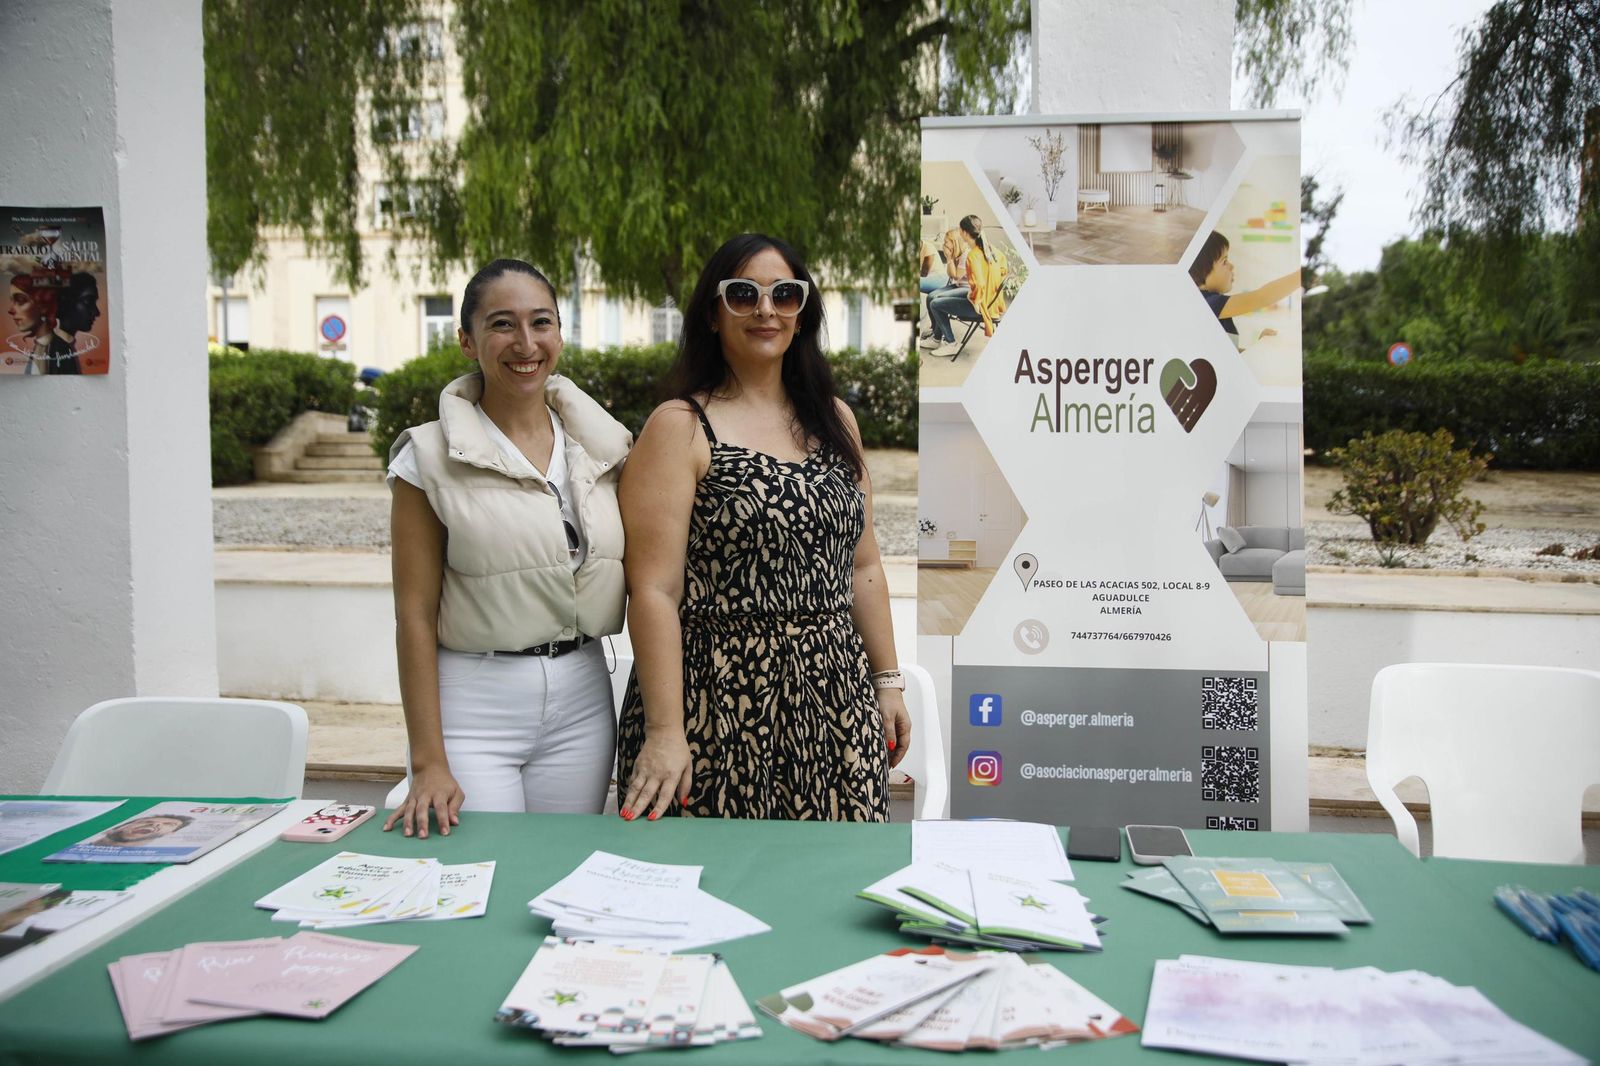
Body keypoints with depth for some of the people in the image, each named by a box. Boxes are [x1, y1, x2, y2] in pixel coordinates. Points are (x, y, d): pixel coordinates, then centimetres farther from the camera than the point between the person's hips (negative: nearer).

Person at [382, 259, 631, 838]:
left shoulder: (602, 443, 6)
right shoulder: (429, 457, -5)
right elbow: (415, 616, -7)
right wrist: (428, 763, -11)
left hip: (583, 700, 4)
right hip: (472, 703, -3)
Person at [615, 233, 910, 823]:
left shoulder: (834, 420, 11)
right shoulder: (679, 428, -6)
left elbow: (862, 565, 15)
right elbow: (654, 590, -12)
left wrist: (887, 681, 11)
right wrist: (663, 731, -17)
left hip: (835, 701, 5)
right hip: (721, 706, -5)